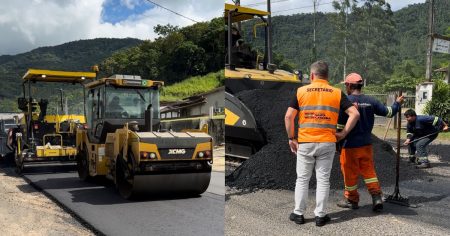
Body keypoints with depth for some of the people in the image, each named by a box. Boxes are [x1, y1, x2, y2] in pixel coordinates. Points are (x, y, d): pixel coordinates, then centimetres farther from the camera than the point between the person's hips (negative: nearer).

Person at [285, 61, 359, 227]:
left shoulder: (301, 91, -1)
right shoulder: (337, 93, 2)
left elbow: (288, 116, -6)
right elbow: (355, 114, -4)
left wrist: (291, 138, 3)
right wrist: (343, 134, 3)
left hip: (304, 143, 0)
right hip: (327, 143, 1)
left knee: (302, 179, 12)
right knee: (323, 180, 10)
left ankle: (299, 214, 20)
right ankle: (320, 215, 16)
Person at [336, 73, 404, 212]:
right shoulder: (370, 101, 0)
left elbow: (339, 125, -13)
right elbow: (388, 112, 9)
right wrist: (397, 103, 29)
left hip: (350, 145, -5)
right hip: (366, 144, 5)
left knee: (350, 173, 8)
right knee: (369, 171, 14)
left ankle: (351, 199, 20)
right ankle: (377, 198, 7)